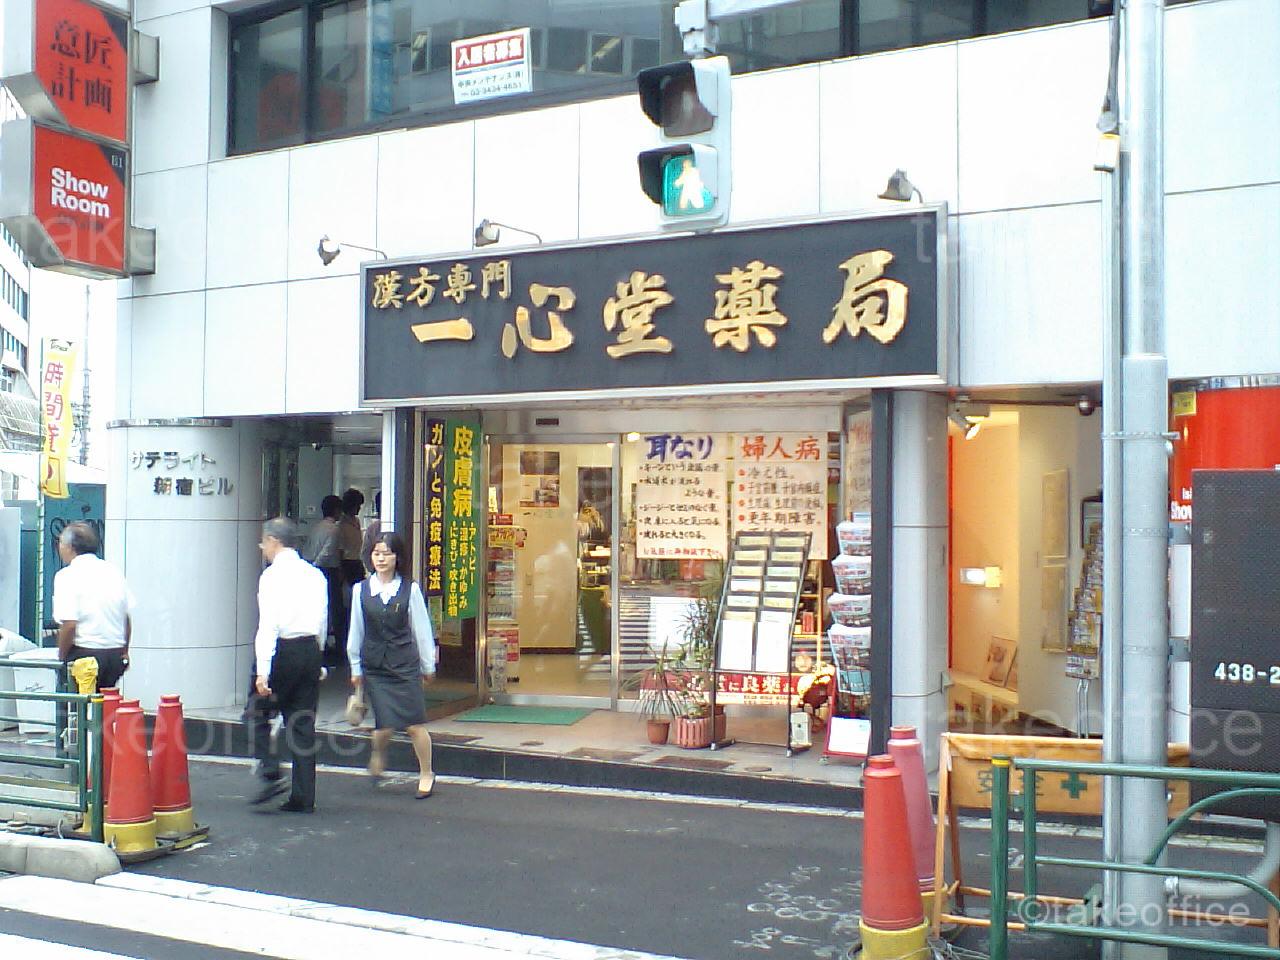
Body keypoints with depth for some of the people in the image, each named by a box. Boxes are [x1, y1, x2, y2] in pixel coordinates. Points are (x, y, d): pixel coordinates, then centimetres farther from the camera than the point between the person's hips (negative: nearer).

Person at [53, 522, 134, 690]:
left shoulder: (67, 575, -10)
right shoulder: (114, 572, 9)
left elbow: (69, 624, -18)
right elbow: (129, 618, 13)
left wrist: (62, 658, -5)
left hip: (85, 653, -6)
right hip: (116, 655, 6)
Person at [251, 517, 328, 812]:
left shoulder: (273, 575, -8)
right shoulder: (315, 575, 11)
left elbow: (268, 625, -16)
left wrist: (262, 672, -19)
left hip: (283, 650, -6)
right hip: (311, 650, 6)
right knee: (303, 724, 8)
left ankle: (271, 777, 0)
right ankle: (303, 797, 10)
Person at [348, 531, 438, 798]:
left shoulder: (410, 589, -1)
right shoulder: (361, 590, 3)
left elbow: (422, 628, 6)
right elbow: (356, 631, 11)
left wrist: (428, 665, 10)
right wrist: (356, 668, 15)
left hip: (405, 664, -1)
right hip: (374, 665, 1)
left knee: (414, 724, -2)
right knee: (385, 726, -3)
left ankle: (426, 774, 18)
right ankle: (378, 754, 32)